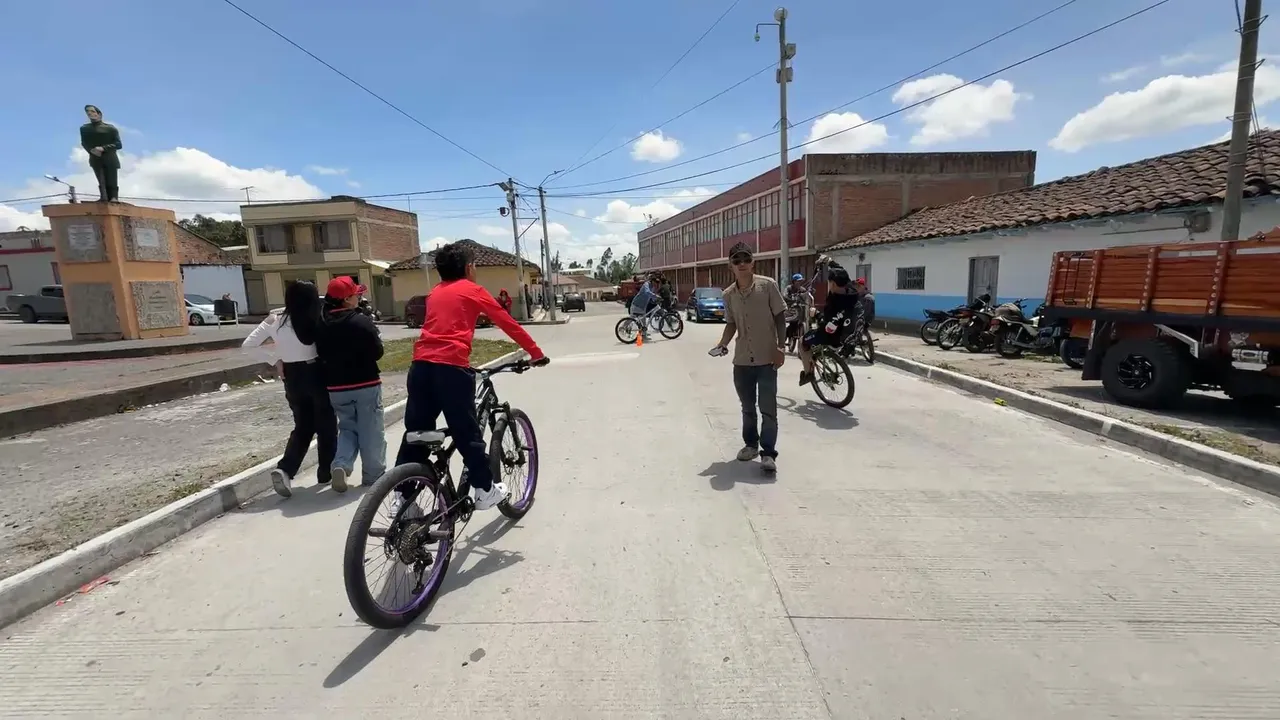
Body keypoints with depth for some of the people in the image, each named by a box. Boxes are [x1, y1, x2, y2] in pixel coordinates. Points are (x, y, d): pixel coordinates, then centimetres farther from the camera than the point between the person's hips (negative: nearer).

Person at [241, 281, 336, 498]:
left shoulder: (275, 320, -3)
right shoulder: (318, 320, -13)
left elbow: (248, 345, -1)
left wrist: (275, 360, 3)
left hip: (292, 377, 4)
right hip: (317, 374, -3)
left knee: (303, 426, 18)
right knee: (326, 425, 13)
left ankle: (284, 469, 0)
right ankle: (326, 472, 21)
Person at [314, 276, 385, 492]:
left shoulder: (322, 325, 2)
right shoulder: (362, 321, -15)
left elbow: (322, 355, 8)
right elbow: (377, 352, -12)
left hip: (336, 387, 5)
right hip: (366, 385, -5)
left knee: (347, 427, 20)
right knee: (370, 432, 7)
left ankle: (341, 465, 0)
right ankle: (373, 476, 14)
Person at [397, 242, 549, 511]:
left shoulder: (436, 293, 26)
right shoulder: (473, 290, 9)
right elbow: (508, 323, 10)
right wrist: (535, 352, 18)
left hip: (421, 364, 6)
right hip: (451, 366, -6)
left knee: (416, 432, 13)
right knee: (467, 432, 4)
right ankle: (485, 490, 16)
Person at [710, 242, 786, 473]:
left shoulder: (768, 285, -7)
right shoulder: (728, 294, 4)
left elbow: (780, 316, -4)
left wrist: (781, 347, -10)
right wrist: (722, 344, -4)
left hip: (767, 358, -4)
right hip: (741, 359, 4)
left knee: (768, 408, -1)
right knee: (747, 407, 16)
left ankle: (768, 452, 9)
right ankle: (750, 444, 34)